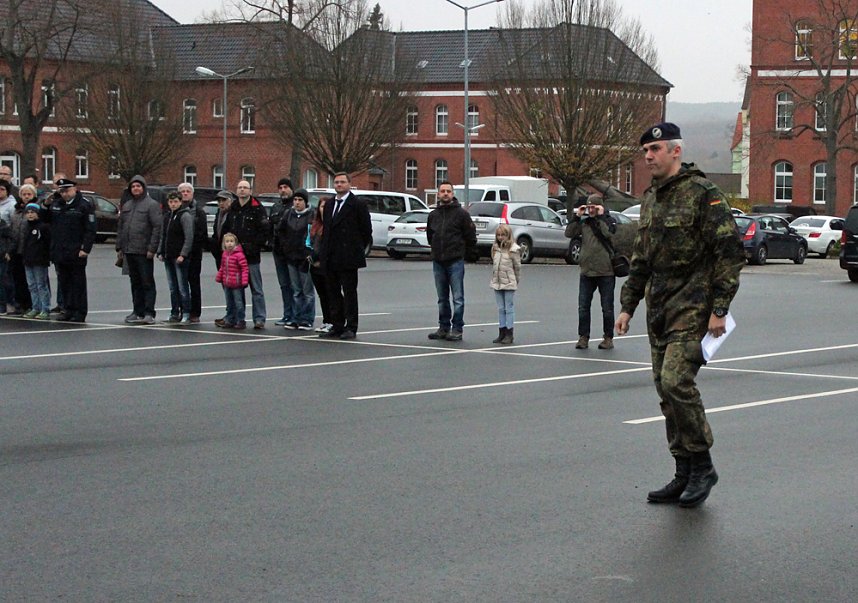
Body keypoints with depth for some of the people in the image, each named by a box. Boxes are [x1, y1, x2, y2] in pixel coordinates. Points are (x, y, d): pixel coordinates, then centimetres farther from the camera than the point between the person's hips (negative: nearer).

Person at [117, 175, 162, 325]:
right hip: (129, 251, 7)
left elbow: (157, 227, -11)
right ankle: (137, 312, 16)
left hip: (144, 252, -7)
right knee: (135, 283, 11)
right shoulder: (127, 205, 17)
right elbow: (121, 227, 21)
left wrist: (152, 248, -16)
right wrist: (119, 246, 13)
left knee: (147, 283, -5)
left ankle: (149, 313, -5)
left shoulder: (151, 205, -4)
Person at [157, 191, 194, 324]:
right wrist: (160, 252, 12)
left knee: (183, 287, -6)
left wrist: (183, 254, -19)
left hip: (180, 258, -8)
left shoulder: (185, 216, -8)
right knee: (173, 288, 10)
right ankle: (175, 314, 15)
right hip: (168, 258, 8)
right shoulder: (167, 216, 17)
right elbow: (163, 236, 23)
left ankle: (186, 314, -3)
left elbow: (189, 237, -14)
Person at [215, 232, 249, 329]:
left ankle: (240, 321, 6)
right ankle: (230, 321, 24)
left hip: (237, 285, -7)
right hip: (227, 284, 7)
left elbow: (244, 268, -16)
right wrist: (218, 277, 23)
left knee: (238, 303, -1)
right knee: (229, 304, 15)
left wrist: (244, 281, -20)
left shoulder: (239, 254, -14)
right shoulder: (225, 254, 9)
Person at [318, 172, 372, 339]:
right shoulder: (329, 204, 15)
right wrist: (324, 253, 11)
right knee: (333, 292, 9)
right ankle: (337, 326, 15)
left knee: (349, 292, -3)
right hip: (330, 259, 7)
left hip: (348, 257, -7)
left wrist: (358, 249, -2)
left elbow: (366, 230, -3)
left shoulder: (358, 204, -5)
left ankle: (351, 327, 1)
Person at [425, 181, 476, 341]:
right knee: (442, 298, 11)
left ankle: (457, 329, -2)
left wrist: (461, 253, 3)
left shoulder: (461, 213, -4)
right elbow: (429, 235, 26)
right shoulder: (433, 215, 10)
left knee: (457, 298, -4)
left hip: (455, 262, -5)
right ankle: (444, 328, 18)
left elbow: (471, 237, -1)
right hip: (438, 262, 5)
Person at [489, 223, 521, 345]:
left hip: (509, 284, -6)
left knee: (509, 308, 0)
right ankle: (502, 332, 15)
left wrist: (516, 281, 2)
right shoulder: (495, 248, 8)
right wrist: (494, 278, 10)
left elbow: (517, 267, -3)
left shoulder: (513, 249, -9)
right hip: (497, 283, 6)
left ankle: (509, 334, 4)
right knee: (500, 308, 10)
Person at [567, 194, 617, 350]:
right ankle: (583, 337, 8)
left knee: (607, 308, 5)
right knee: (583, 307, 2)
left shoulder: (608, 220, -1)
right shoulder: (584, 222, 9)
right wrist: (577, 216, -6)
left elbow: (609, 233, -20)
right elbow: (569, 233, 0)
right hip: (586, 271, 3)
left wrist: (601, 217, -15)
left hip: (605, 272, -3)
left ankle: (608, 338, 13)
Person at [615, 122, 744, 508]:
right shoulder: (650, 199, 15)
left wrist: (719, 309, -17)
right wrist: (627, 306, 17)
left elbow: (729, 252, -13)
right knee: (666, 390, 7)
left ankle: (702, 466, -4)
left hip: (692, 308, -8)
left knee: (676, 381, -18)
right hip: (659, 310, 8)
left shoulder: (702, 193, -10)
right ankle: (685, 475, 15)